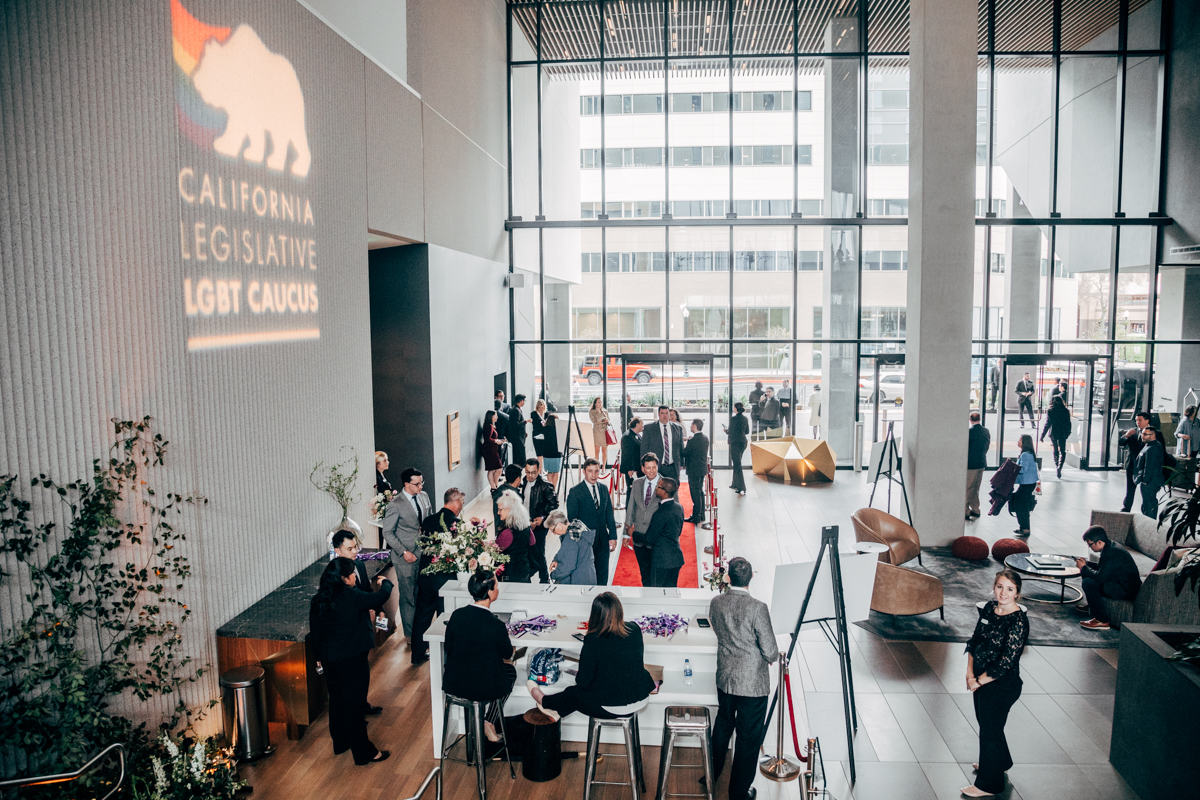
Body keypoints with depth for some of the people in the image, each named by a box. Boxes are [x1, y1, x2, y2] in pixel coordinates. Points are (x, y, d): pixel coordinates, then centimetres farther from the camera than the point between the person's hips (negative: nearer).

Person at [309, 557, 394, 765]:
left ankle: (340, 742, 39)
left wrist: (319, 656, 20)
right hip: (352, 661, -7)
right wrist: (386, 583, 10)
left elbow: (314, 633, 7)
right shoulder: (352, 598, -23)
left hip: (329, 660, 7)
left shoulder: (318, 601, -3)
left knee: (337, 701, 22)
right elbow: (380, 597, -11)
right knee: (354, 705, 3)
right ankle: (364, 753, 14)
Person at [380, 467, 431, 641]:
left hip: (424, 553, 5)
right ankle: (411, 634, 20)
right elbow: (387, 532, -11)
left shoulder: (424, 497, 4)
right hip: (406, 557, -5)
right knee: (408, 596, 6)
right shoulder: (396, 505, -15)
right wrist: (403, 552, -14)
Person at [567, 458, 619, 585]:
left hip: (603, 541, 4)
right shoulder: (575, 491, -6)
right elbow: (572, 518, -6)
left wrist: (613, 536, 6)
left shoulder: (604, 489, 9)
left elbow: (609, 515, 11)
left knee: (603, 577, 9)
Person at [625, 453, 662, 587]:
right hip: (639, 537, 4)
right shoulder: (636, 484, 4)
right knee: (644, 573, 18)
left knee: (655, 574, -1)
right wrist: (627, 533, 8)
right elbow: (630, 508, 9)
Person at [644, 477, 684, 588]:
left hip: (662, 559, -8)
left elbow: (649, 538, -13)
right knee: (671, 588, 16)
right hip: (676, 557, 8)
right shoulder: (679, 508, 4)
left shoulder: (661, 513, -22)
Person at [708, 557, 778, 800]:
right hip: (753, 683, -5)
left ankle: (712, 774, 44)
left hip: (724, 678, 5)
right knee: (749, 737, 11)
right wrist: (771, 657, 5)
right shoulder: (757, 608, -24)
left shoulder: (715, 603, -8)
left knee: (723, 725, 26)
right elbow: (770, 651, -17)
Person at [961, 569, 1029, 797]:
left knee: (990, 729, 9)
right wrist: (970, 673, -5)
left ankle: (988, 783, 29)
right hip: (981, 679, 7)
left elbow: (1006, 662, -24)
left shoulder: (1018, 622, -25)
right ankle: (1000, 762, 52)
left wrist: (979, 681, -14)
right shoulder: (989, 607, -3)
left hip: (1002, 685, -7)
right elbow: (974, 640, 4)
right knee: (984, 722, 25)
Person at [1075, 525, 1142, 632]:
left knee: (1088, 583, -24)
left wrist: (1084, 568, -14)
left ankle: (1102, 621, -16)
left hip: (1126, 590, -11)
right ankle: (1091, 604, 37)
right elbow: (1101, 569, 19)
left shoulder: (1112, 553, -26)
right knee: (1089, 578, 19)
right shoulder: (1110, 547, 7)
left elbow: (1100, 577, -29)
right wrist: (1086, 564, 3)